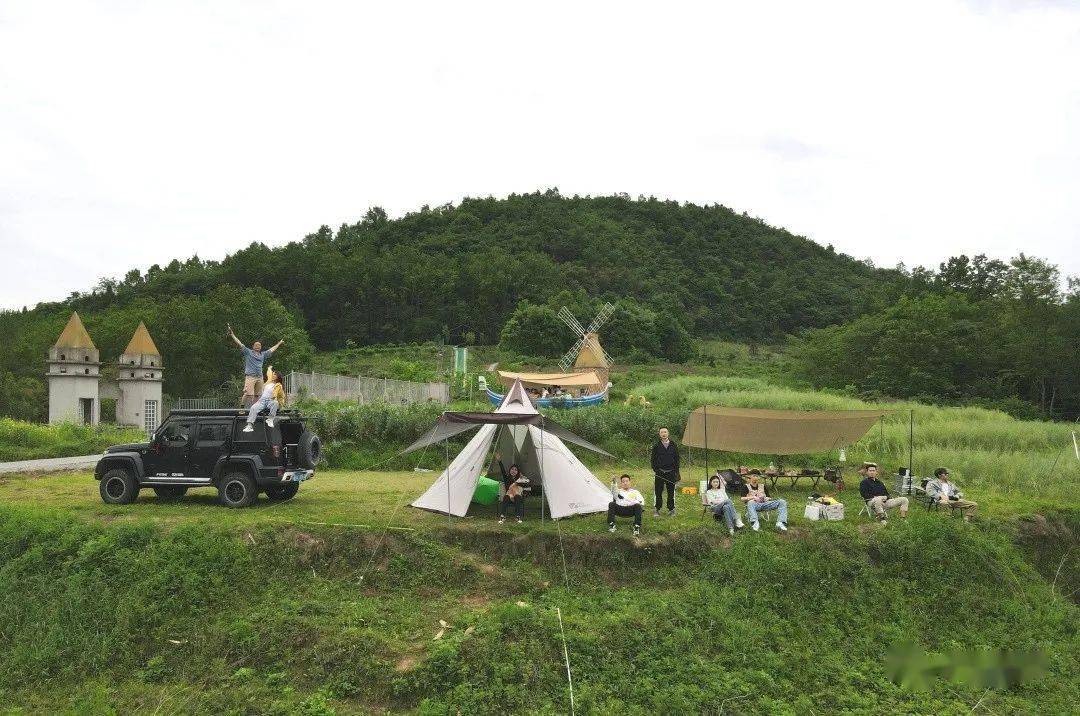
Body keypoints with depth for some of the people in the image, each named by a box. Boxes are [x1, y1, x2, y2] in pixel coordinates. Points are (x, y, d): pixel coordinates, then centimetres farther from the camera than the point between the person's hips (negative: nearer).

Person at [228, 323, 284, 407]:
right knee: (249, 394, -15)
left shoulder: (263, 354, 22)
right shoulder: (248, 352, 10)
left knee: (258, 395, 3)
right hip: (250, 376, -5)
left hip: (260, 377, 5)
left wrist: (279, 343, 46)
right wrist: (232, 334, 1)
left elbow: (271, 350, 35)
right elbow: (239, 343, 6)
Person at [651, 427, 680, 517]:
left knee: (671, 492, 6)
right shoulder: (656, 446, 2)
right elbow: (653, 459, 5)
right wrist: (654, 470, -5)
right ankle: (656, 509, 8)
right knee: (658, 492, -1)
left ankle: (671, 509, 16)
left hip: (671, 472, 1)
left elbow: (677, 459, 8)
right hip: (659, 472, -1)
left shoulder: (673, 445, 6)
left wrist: (676, 471, 2)